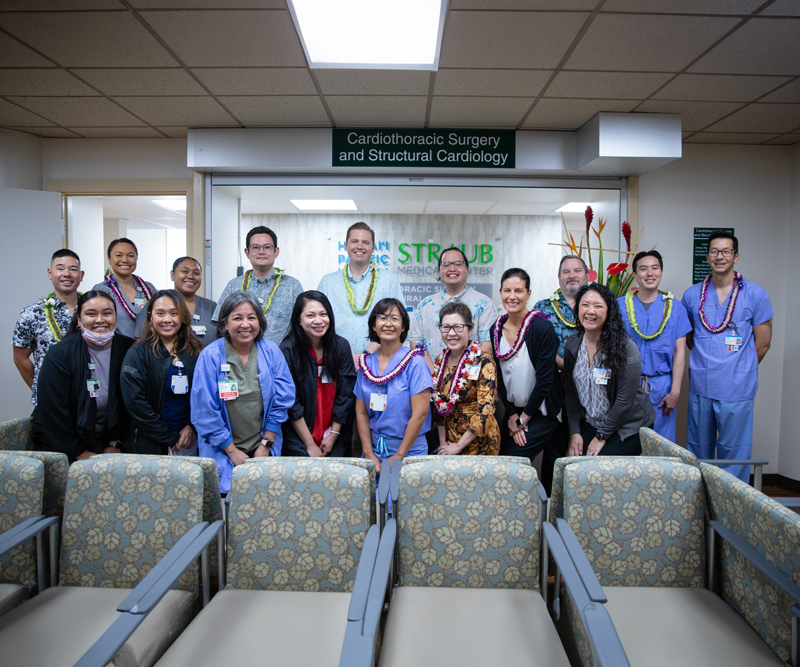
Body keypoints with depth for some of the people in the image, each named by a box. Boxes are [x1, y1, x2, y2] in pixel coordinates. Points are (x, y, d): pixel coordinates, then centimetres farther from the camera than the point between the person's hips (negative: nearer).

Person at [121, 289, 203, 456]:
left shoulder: (195, 351, 4)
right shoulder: (137, 354, -5)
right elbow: (135, 402, -12)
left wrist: (192, 427, -10)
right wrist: (170, 437, -12)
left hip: (190, 441, 2)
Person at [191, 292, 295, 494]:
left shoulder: (271, 352, -2)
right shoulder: (210, 356, -9)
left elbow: (281, 401, -1)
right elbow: (205, 412, -9)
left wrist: (266, 444, -4)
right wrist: (232, 451, -9)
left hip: (264, 449, 2)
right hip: (223, 451, -2)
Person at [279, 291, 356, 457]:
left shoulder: (341, 346, -3)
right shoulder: (288, 350, -12)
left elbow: (345, 394, 0)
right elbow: (291, 403, -12)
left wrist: (334, 434, -4)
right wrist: (310, 445, -12)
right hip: (298, 439, -2)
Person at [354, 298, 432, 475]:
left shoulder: (415, 363, -11)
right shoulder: (366, 363, 2)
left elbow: (420, 413, -14)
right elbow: (361, 412, 4)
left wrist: (398, 456, -12)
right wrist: (368, 453, -4)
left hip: (409, 451, -3)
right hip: (374, 450, 4)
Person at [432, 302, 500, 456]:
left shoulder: (484, 362, -15)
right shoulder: (440, 360, 3)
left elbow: (485, 410, -19)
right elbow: (438, 406, 8)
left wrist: (458, 446, -16)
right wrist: (442, 442, 0)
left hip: (479, 442, -5)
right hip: (449, 441, 5)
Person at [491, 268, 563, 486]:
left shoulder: (542, 328, -18)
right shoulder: (496, 329, -1)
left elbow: (545, 380, -18)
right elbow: (499, 378, 3)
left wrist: (523, 419, -11)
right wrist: (512, 416, -3)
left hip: (541, 413, -5)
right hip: (512, 412, 6)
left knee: (516, 458, -11)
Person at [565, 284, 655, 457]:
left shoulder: (625, 347, -17)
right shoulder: (572, 345, -1)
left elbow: (625, 399, -16)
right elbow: (571, 392, 3)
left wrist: (601, 436, -13)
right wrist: (574, 432, -4)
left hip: (627, 428, -4)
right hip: (589, 424, 4)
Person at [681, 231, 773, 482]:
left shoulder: (755, 294, -1)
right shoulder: (692, 295, 6)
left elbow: (763, 342, 2)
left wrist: (739, 371, 5)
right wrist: (707, 361, 10)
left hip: (737, 389, -3)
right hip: (700, 387, 3)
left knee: (734, 452, 5)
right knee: (698, 451, 14)